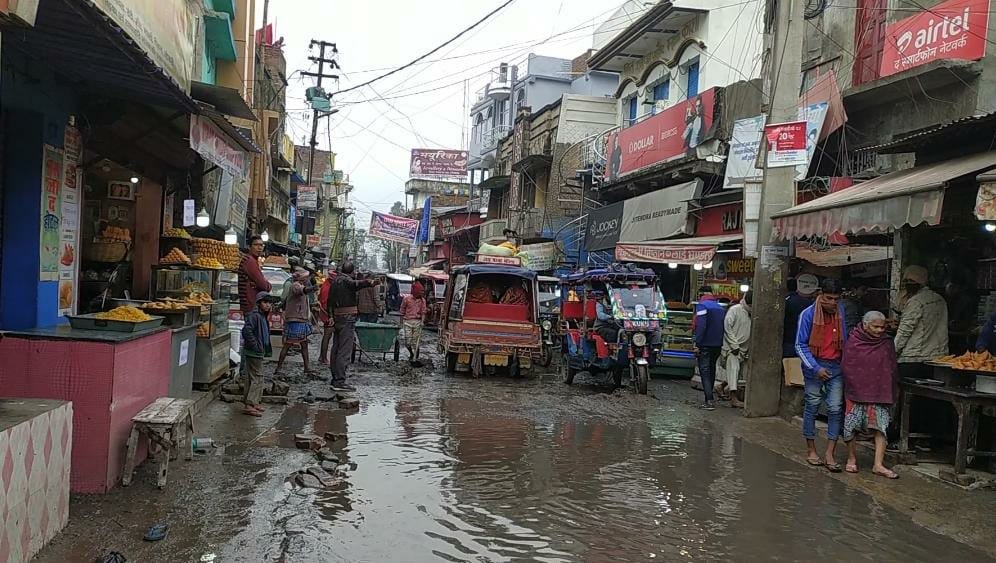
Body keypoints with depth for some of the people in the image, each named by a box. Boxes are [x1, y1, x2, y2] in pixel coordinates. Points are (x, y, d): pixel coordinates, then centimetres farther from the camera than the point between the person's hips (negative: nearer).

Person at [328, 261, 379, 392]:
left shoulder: (335, 281, 18)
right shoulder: (345, 280, -10)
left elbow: (330, 300, 29)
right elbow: (356, 284, -34)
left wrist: (331, 315, 41)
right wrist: (370, 283, -53)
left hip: (337, 316, 10)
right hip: (348, 317, -10)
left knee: (336, 348, 15)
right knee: (345, 350, -11)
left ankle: (335, 378, 24)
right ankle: (339, 381, -15)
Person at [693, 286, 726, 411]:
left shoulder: (702, 306, -10)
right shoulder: (721, 307, 13)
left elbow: (701, 326, -19)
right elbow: (724, 326, 13)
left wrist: (697, 344, -17)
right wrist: (720, 342, 15)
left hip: (705, 345, -7)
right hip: (718, 345, 7)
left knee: (705, 372, -5)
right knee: (711, 371, 16)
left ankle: (709, 401, -14)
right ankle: (708, 399, 23)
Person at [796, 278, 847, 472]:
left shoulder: (841, 311, 3)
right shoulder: (808, 314, -9)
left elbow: (844, 338, 16)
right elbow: (800, 345, -7)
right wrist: (815, 368, -14)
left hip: (836, 367, 3)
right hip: (815, 366, -3)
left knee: (836, 409, -3)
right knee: (812, 407, 6)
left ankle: (829, 454, 1)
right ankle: (811, 450, 19)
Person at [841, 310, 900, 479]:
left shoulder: (887, 343, 5)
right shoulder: (853, 343, -3)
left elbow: (892, 369, 9)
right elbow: (846, 367, -2)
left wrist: (890, 390, 3)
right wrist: (855, 386, -8)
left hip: (880, 393, 2)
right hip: (857, 392, -2)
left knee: (881, 427, -6)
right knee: (852, 427, 1)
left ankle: (878, 465, -4)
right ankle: (852, 459, 19)